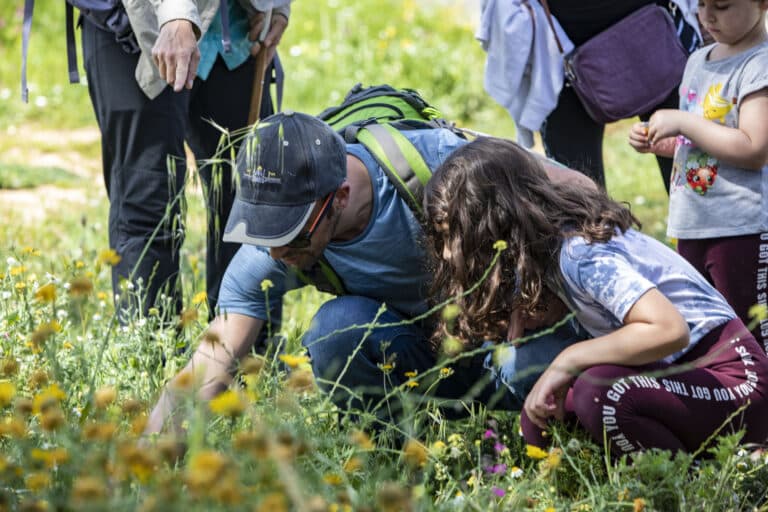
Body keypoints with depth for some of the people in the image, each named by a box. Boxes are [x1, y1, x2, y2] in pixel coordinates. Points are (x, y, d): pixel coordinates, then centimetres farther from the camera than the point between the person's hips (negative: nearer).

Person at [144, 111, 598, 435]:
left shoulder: (434, 160, -30)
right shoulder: (268, 258, -20)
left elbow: (580, 194, -22)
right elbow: (208, 372, -23)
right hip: (417, 345, 2)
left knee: (537, 373, -36)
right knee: (335, 330, -30)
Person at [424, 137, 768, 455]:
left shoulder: (581, 255, -24)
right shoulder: (540, 249, 4)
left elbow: (669, 330, -35)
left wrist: (567, 362, -28)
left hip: (730, 379, -9)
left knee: (596, 393, -33)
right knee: (539, 424, -4)